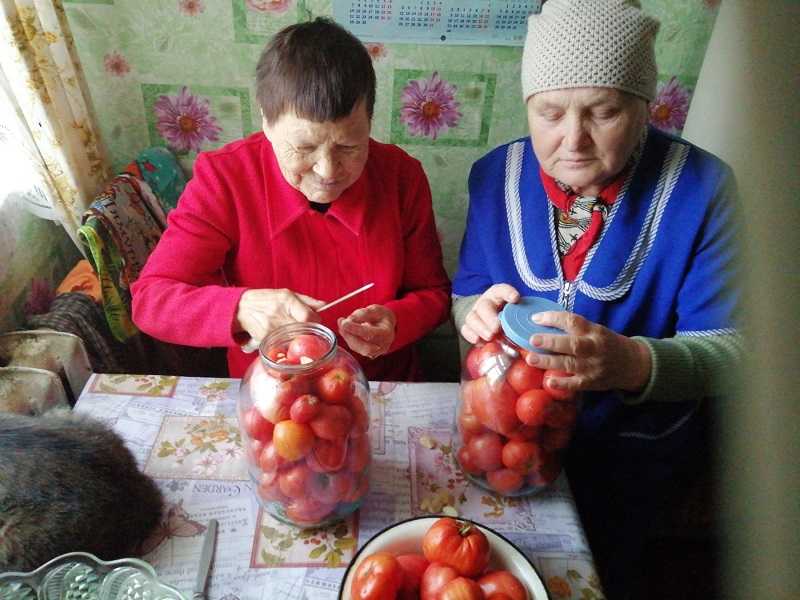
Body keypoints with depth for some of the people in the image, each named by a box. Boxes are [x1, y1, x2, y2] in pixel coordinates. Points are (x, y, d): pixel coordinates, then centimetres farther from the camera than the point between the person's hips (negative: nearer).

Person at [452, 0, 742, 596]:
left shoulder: (700, 186, -17)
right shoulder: (496, 174, -9)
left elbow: (725, 349, -17)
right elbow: (465, 296, -2)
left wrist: (633, 363, -39)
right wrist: (478, 312, -27)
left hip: (631, 444, -1)